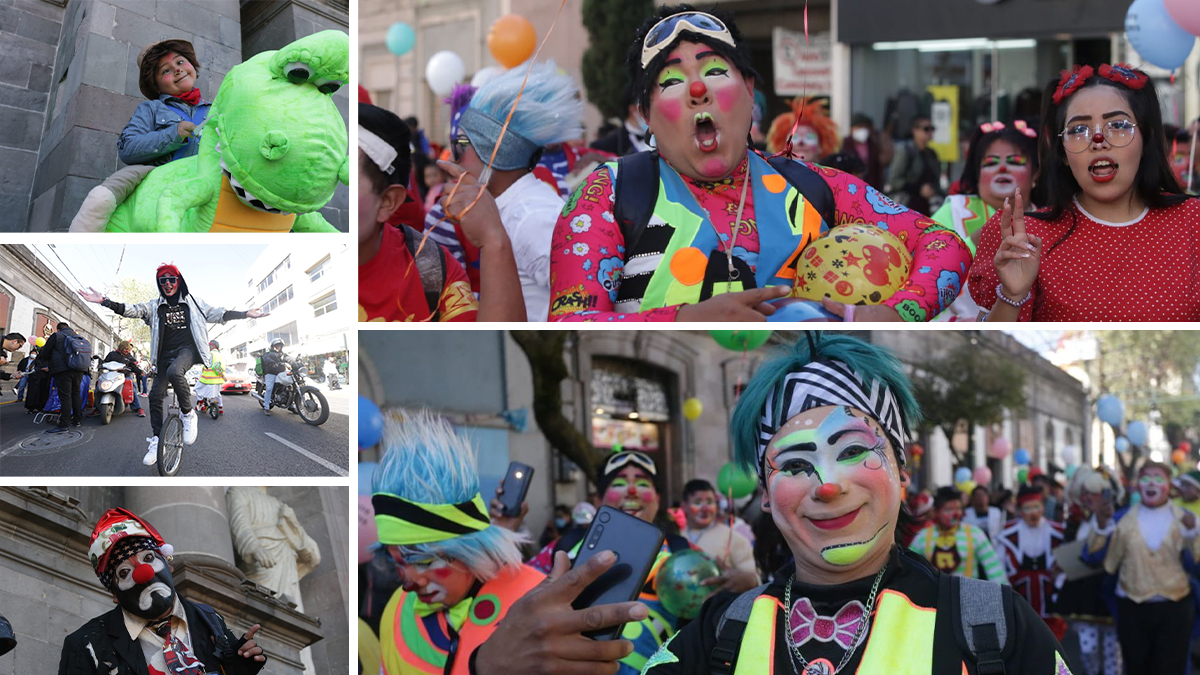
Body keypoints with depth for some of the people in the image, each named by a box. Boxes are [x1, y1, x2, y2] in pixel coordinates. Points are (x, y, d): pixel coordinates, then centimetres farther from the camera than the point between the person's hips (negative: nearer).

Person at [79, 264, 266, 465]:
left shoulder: (192, 302, 8)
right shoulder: (155, 306, 10)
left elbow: (218, 314, 10)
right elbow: (133, 310, -3)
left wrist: (246, 314, 5)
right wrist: (105, 302, -17)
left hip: (187, 349, -3)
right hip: (166, 354, 3)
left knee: (174, 372, -36)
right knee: (156, 395, -7)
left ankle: (188, 414, -19)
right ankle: (156, 441, 3)